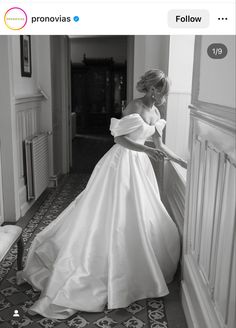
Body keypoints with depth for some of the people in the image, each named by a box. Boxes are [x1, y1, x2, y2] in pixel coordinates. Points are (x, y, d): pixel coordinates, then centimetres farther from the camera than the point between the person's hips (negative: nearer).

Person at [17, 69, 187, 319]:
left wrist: (185, 163, 16)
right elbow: (119, 138, -20)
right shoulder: (134, 107, -15)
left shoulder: (154, 112, 11)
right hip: (122, 163, -9)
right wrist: (145, 149, -29)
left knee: (141, 218, 13)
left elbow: (159, 146, 16)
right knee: (113, 216, -3)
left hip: (139, 166, 9)